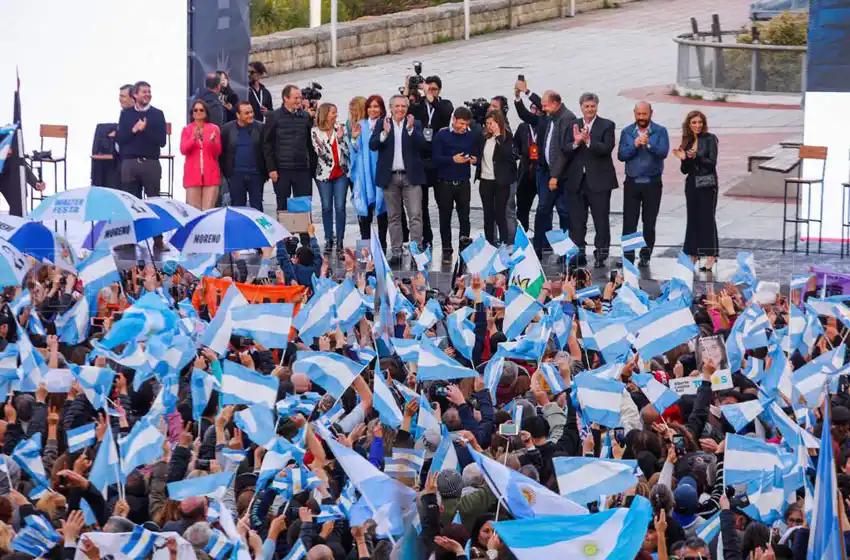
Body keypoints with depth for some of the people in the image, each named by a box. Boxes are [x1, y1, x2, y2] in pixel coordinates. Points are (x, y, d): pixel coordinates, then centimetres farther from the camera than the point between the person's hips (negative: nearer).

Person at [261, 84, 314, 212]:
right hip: (282, 170, -2)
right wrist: (271, 168, -8)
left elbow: (311, 143, 11)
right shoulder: (274, 117, 0)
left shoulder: (306, 116, 8)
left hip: (303, 169, 2)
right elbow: (267, 145, -2)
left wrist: (313, 166, 4)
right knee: (283, 207, 4)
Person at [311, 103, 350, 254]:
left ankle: (340, 241, 0)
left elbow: (346, 149, 1)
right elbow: (321, 153, -7)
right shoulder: (315, 132, -1)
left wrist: (340, 138, -13)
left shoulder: (340, 128, 3)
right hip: (324, 173, 0)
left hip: (341, 173, 1)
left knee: (340, 207, -4)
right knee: (326, 207, 5)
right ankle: (328, 240, 15)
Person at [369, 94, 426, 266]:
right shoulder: (382, 125, 6)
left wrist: (410, 129, -23)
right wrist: (385, 133, -22)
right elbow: (372, 145, -5)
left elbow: (421, 144, -9)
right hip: (390, 177, 1)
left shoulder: (415, 124, 5)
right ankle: (396, 253, 11)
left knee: (415, 216, -7)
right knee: (393, 218, 6)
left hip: (411, 176, -1)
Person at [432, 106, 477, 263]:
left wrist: (475, 160, -13)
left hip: (463, 183, 2)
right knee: (445, 218, 6)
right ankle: (447, 250, 14)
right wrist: (453, 159, -24)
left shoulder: (471, 137, 5)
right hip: (445, 183, -2)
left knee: (464, 217, 0)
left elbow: (476, 156, 10)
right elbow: (436, 158, -11)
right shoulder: (442, 136, -4)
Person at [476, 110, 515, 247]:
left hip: (501, 181, -5)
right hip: (485, 180, 5)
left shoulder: (506, 138, -7)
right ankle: (489, 244, 15)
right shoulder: (484, 138, 6)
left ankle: (504, 244, 2)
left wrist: (498, 136, -20)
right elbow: (479, 154, 17)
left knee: (500, 214, -4)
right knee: (488, 214, 9)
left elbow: (507, 153, -22)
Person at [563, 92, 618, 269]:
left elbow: (607, 148, -13)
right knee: (576, 221, 6)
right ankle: (578, 253, 13)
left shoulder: (606, 125, 0)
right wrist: (576, 142, -18)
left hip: (599, 180, -3)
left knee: (601, 220, 0)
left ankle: (601, 255, 6)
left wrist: (588, 141, -24)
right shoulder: (573, 125, 10)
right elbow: (565, 150, 2)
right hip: (577, 180, 3)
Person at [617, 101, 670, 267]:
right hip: (632, 183, 1)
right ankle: (628, 257, -2)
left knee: (649, 223, 4)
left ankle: (646, 257, 11)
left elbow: (663, 152, -14)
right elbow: (621, 155, -2)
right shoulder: (627, 132, 7)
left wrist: (648, 144, -28)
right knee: (629, 222, -4)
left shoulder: (660, 132, 1)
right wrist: (635, 145, -17)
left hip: (652, 183, -1)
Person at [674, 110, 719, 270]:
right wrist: (683, 159, -9)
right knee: (692, 219, 7)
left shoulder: (710, 139, -4)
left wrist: (696, 157, -23)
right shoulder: (687, 141, 9)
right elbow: (685, 170, 10)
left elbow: (712, 162, -11)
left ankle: (711, 256, -3)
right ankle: (693, 255, 12)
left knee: (707, 218, -6)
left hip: (707, 184, -5)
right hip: (692, 184, 5)